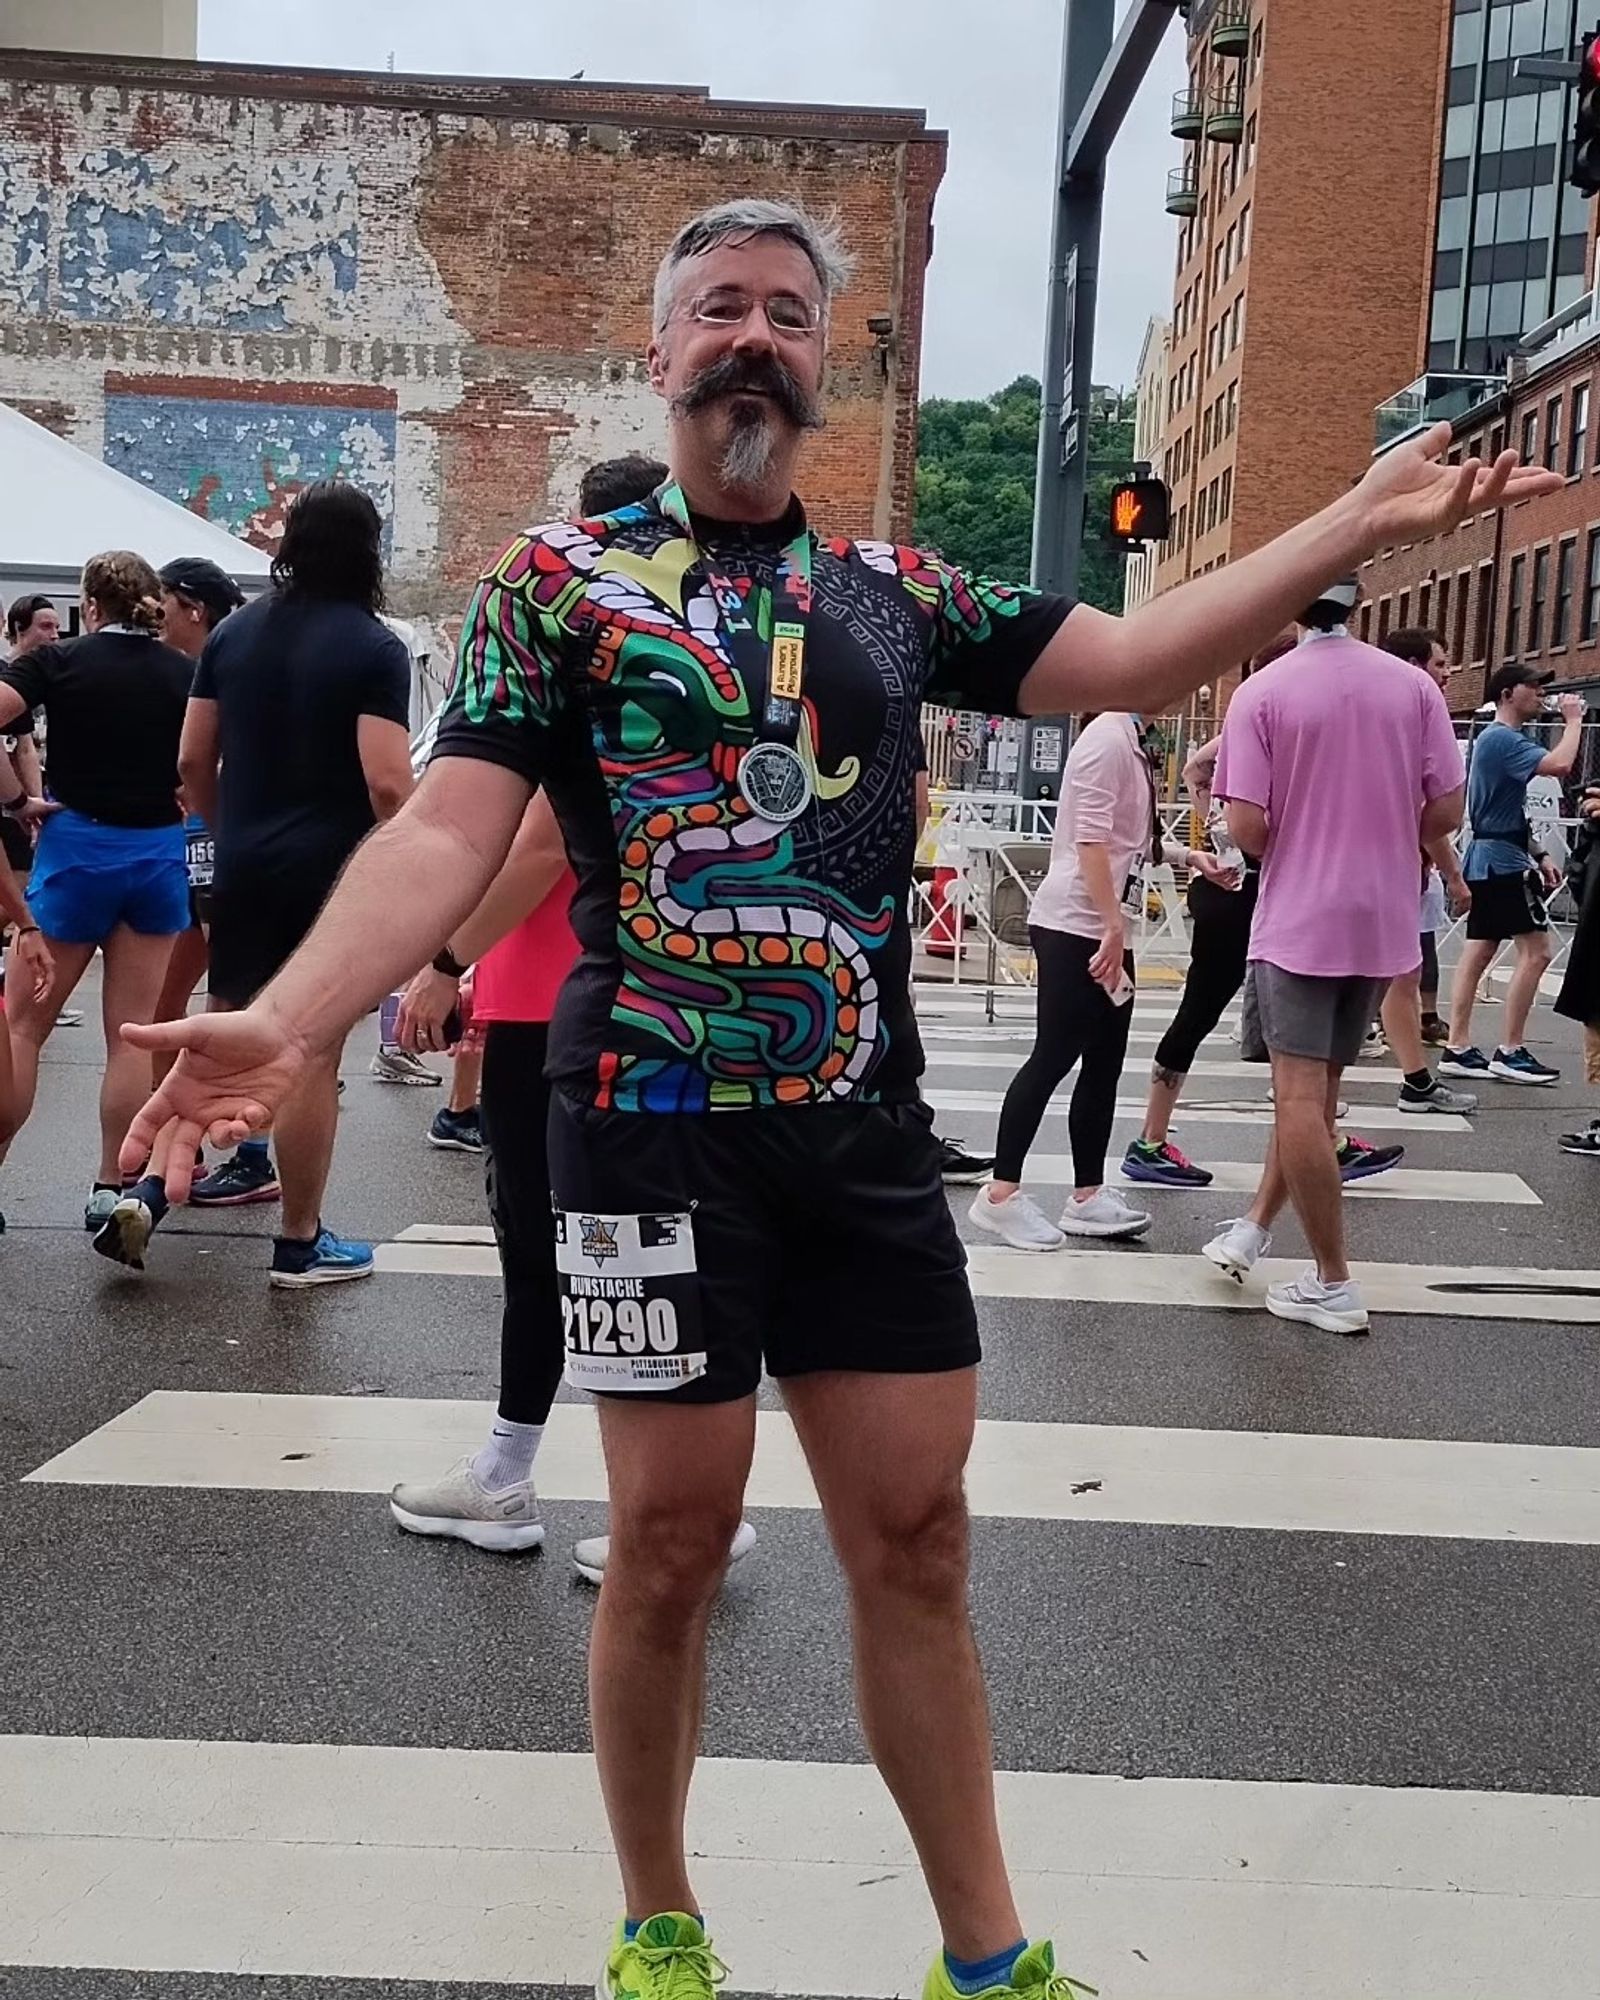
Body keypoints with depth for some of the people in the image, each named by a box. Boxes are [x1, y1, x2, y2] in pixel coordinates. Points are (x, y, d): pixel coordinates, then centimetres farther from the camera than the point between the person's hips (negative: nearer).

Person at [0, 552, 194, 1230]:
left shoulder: (59, 660, -2)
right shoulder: (185, 673, 5)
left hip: (76, 847, -2)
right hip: (160, 855, 3)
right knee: (132, 1033, 6)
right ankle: (111, 1187, 9)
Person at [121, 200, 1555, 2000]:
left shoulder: (894, 590, 12)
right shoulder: (559, 577, 0)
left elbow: (1129, 661, 5)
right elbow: (447, 834, -11)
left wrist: (1358, 523, -3)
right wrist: (285, 1022, -26)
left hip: (866, 1132, 4)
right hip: (653, 1128, -3)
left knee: (916, 1539, 9)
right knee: (672, 1543, 6)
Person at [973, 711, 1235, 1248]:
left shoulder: (1132, 743, 15)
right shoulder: (1107, 739, -14)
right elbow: (1090, 840, -20)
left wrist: (1189, 857, 15)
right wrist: (1111, 926, -21)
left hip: (1107, 930, 9)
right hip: (1075, 926, -9)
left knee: (1104, 1062, 10)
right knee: (1055, 1056, -6)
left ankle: (1087, 1196, 16)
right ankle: (1001, 1194, 0)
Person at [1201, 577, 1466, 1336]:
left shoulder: (1263, 692, -10)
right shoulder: (1414, 686, 0)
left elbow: (1247, 827, -13)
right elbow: (1446, 812, 1)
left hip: (1298, 920, -4)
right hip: (1382, 921, 4)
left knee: (1300, 1096, 1)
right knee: (1314, 1090, 17)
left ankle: (1333, 1285, 4)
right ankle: (1253, 1227, 23)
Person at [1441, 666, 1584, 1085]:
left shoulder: (1498, 739, 20)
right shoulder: (1502, 738, -13)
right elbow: (1559, 764, -28)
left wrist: (1538, 856, 19)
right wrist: (1573, 719, -13)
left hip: (1487, 860, 10)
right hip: (1504, 861, -10)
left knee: (1478, 953, 7)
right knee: (1535, 950, -9)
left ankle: (1458, 1047, 7)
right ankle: (1511, 1051, -8)